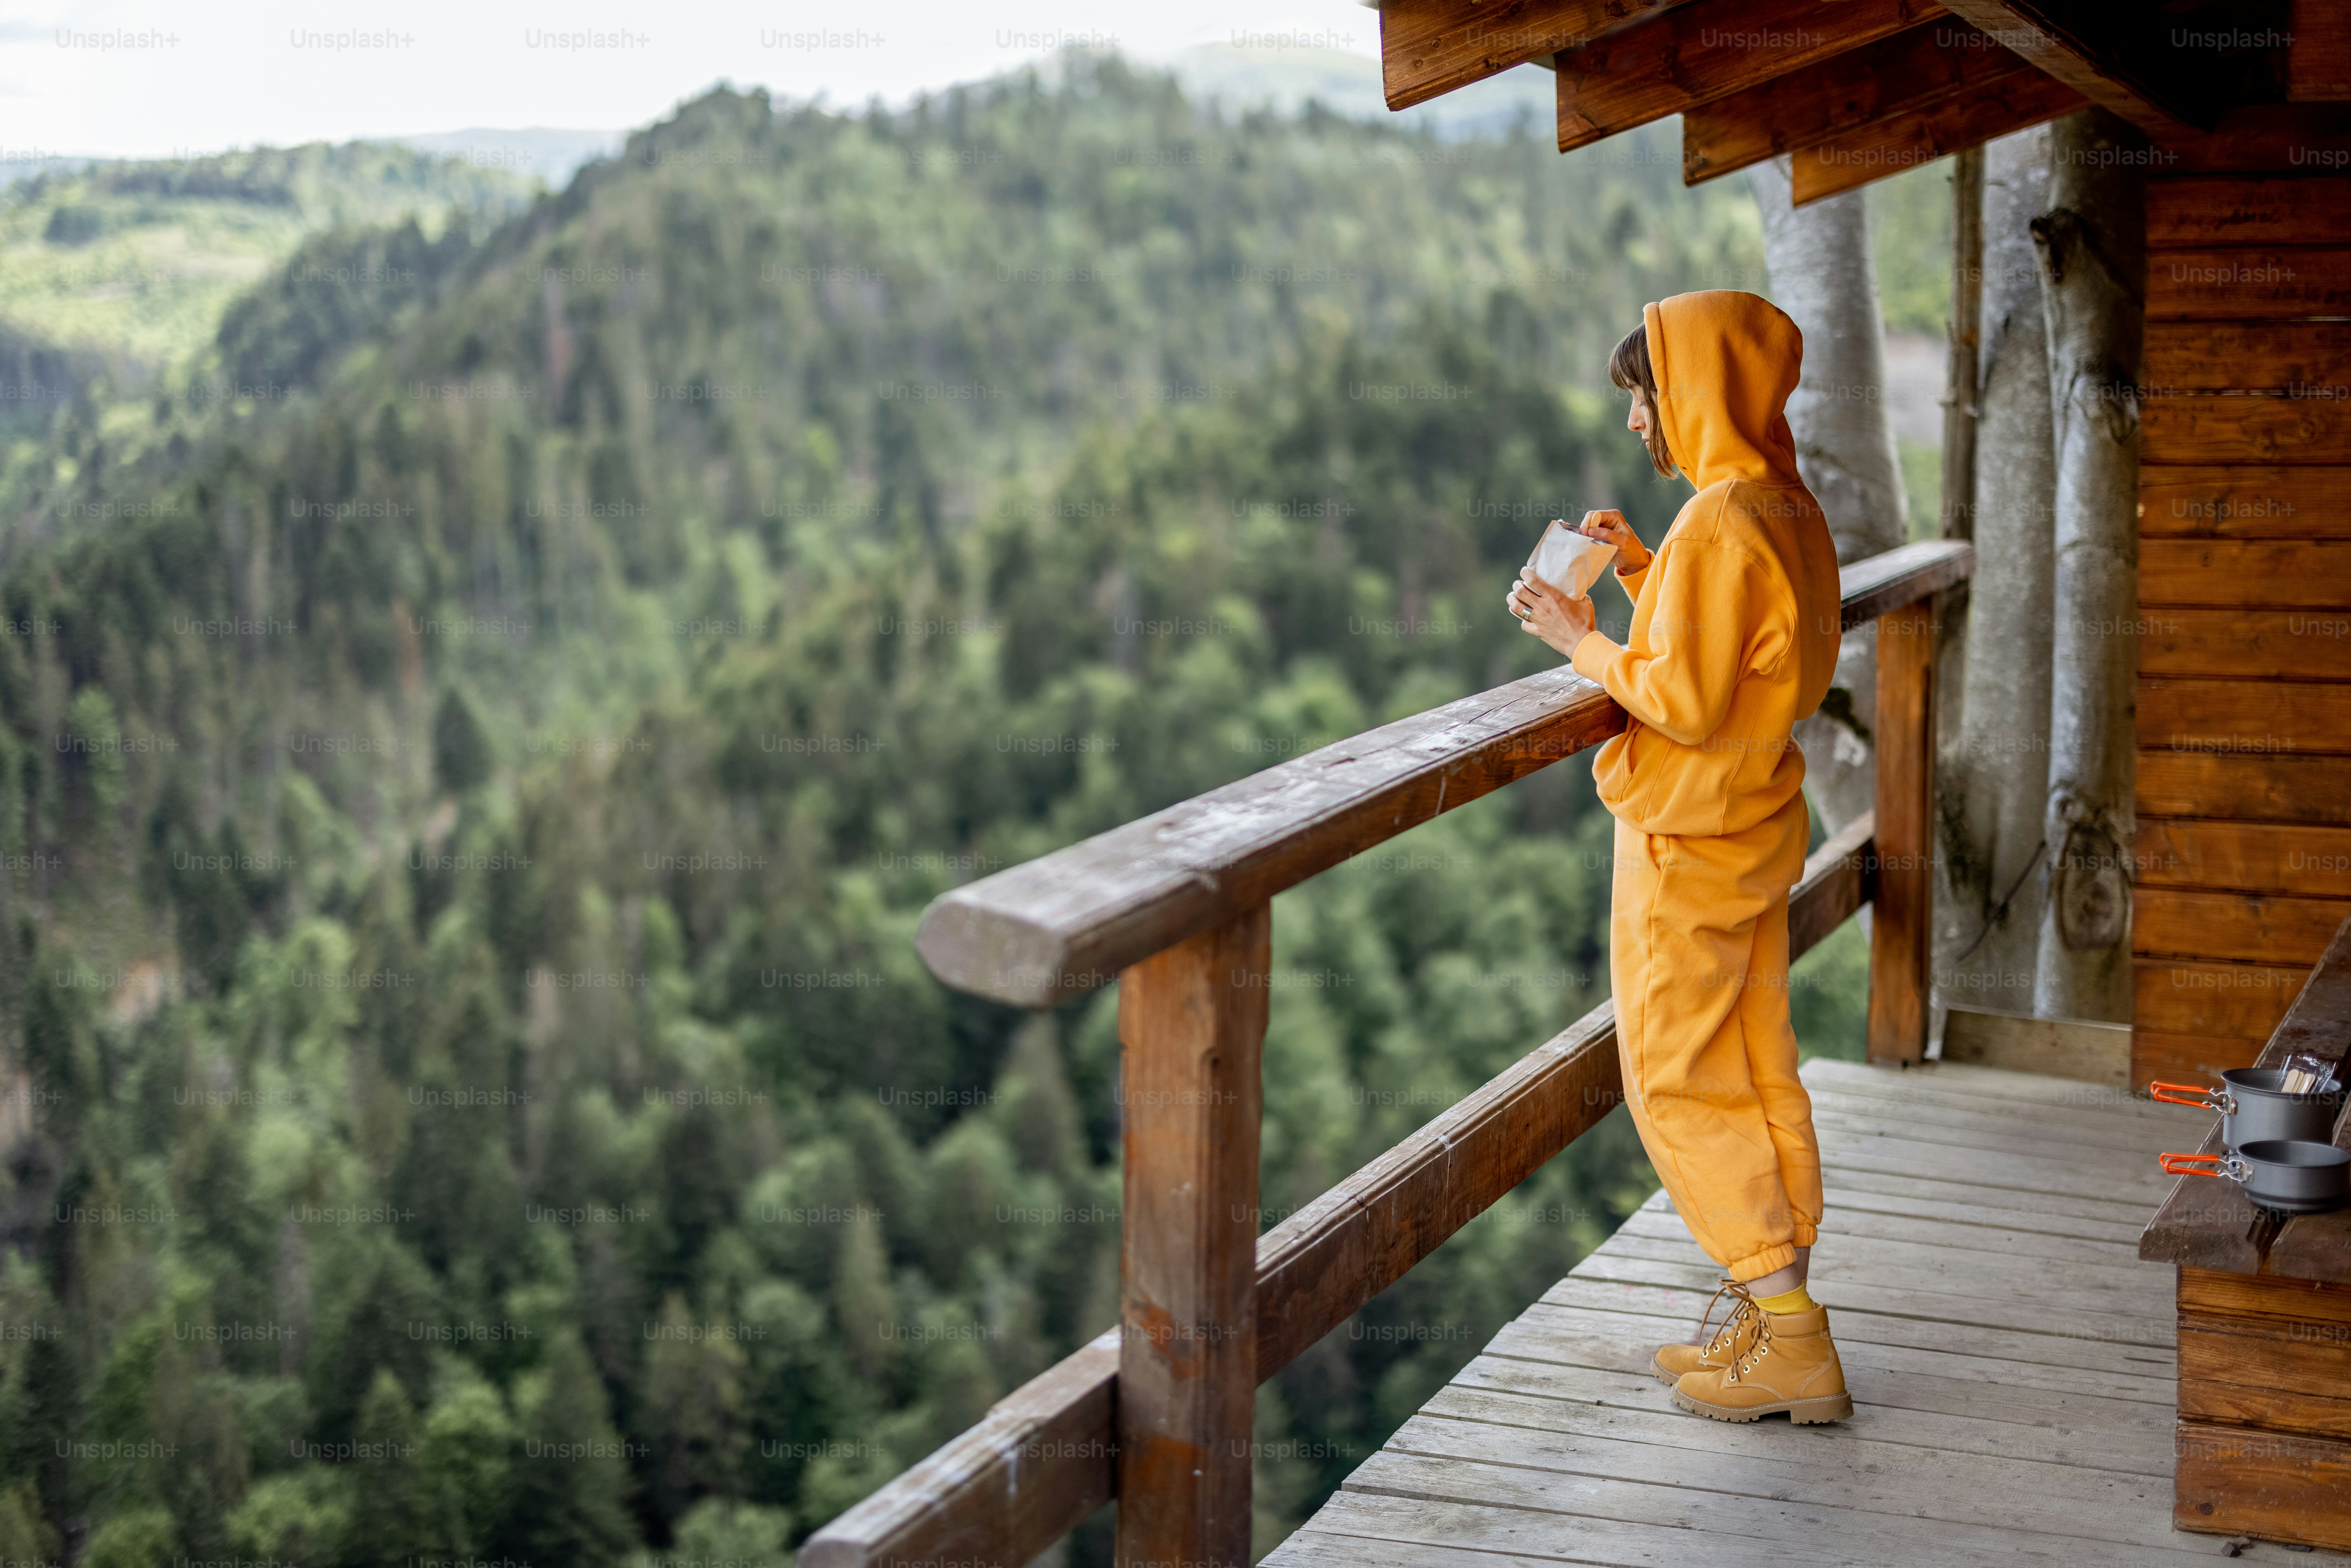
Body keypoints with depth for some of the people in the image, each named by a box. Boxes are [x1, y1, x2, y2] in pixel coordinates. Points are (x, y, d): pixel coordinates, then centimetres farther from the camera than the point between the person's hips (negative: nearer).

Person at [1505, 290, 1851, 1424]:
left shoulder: (1717, 525, -22)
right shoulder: (1788, 510, 8)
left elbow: (1686, 703, -24)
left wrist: (1582, 642, -13)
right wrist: (1640, 569, 10)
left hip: (1689, 840, -9)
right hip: (1756, 827, 9)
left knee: (1679, 1084, -1)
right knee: (1756, 1076, 13)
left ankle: (1789, 1341, -1)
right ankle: (1778, 1320, 20)